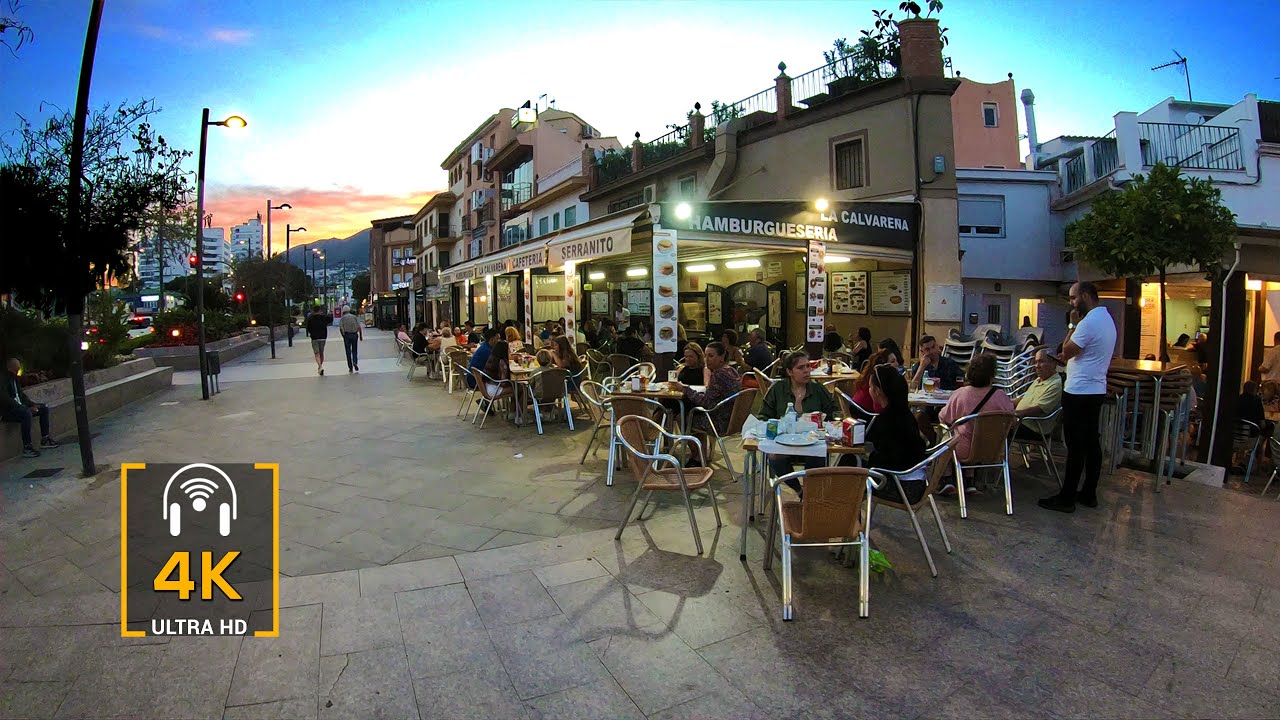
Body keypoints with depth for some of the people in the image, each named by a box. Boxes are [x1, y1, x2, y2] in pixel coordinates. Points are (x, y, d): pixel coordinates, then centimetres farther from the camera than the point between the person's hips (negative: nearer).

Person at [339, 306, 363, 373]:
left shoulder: (343, 318, 2)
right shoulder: (354, 317, 5)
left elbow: (340, 328, -9)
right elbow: (359, 327, -3)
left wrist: (343, 335, 2)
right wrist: (361, 336, 2)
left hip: (347, 335, -1)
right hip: (354, 334, 1)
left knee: (348, 352, 6)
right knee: (354, 350, 13)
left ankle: (350, 367, 7)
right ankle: (355, 362, -12)